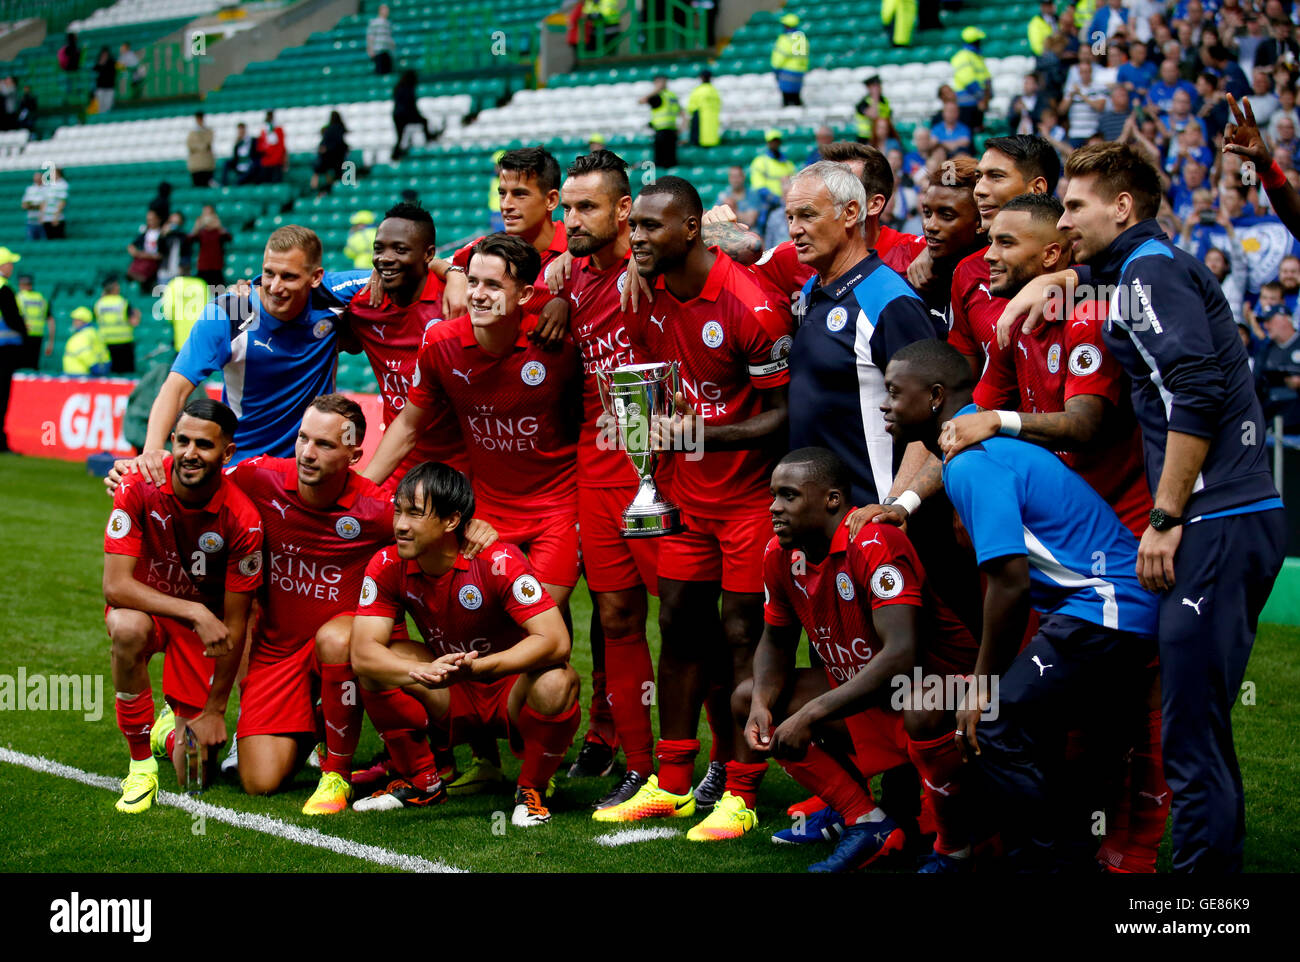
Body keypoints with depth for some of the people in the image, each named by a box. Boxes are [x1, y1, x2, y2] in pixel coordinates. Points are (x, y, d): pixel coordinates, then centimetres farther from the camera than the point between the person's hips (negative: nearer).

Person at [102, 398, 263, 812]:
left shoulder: (242, 520, -24)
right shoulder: (138, 488, -24)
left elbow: (234, 624, -15)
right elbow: (115, 585, -27)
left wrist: (215, 709, -10)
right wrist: (194, 611, -37)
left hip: (205, 618, 0)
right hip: (143, 605, 0)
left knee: (194, 775, -6)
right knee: (129, 629, -40)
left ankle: (176, 727, 34)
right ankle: (141, 764, -20)